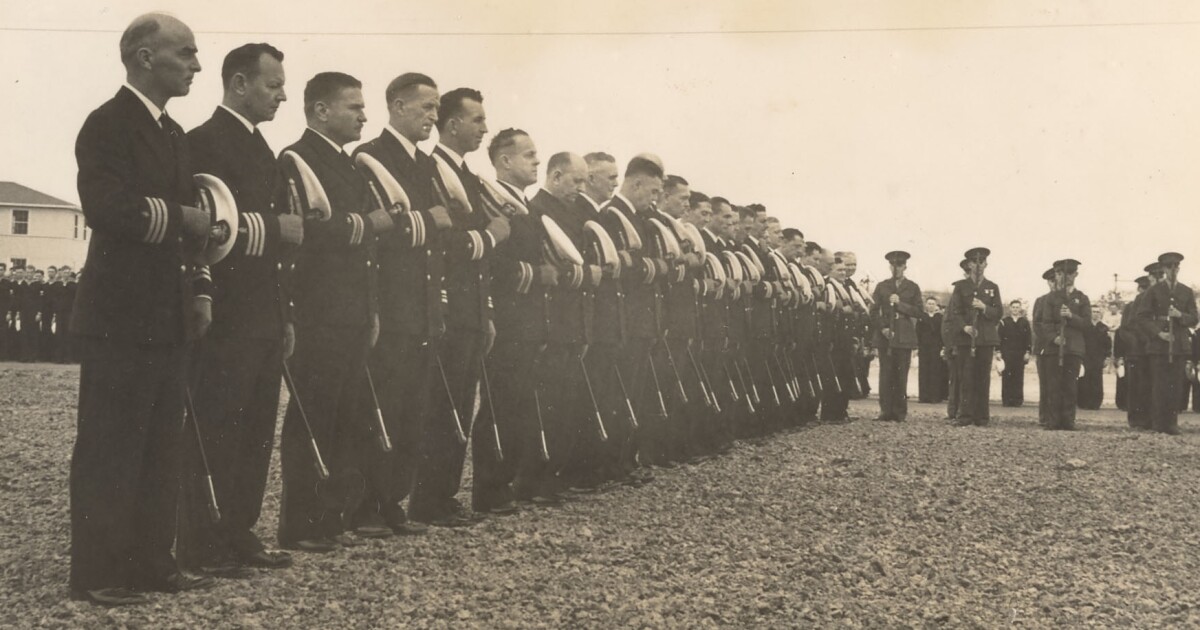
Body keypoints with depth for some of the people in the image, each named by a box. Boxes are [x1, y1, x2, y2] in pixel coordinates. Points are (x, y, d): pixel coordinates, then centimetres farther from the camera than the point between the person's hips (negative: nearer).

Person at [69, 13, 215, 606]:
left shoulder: (173, 134, 18)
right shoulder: (109, 124, -10)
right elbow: (107, 207, -24)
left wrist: (199, 290, 11)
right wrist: (182, 217, -12)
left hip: (166, 317, 9)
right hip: (120, 317, -9)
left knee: (160, 447, 12)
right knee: (108, 449, -3)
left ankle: (152, 562, 19)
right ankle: (96, 574, 3)